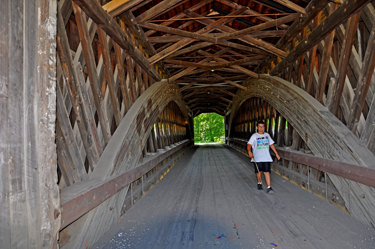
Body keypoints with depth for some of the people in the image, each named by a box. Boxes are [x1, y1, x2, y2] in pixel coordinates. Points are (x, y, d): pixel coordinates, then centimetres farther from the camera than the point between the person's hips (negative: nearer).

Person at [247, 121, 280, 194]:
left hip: (266, 157, 2)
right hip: (257, 158, -2)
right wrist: (249, 152, -29)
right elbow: (249, 145, -11)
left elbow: (271, 144, 19)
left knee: (267, 171, -6)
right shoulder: (254, 136, -1)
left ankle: (269, 187, -5)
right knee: (259, 171, 9)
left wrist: (276, 153, 16)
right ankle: (259, 183, 33)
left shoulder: (267, 135, 11)